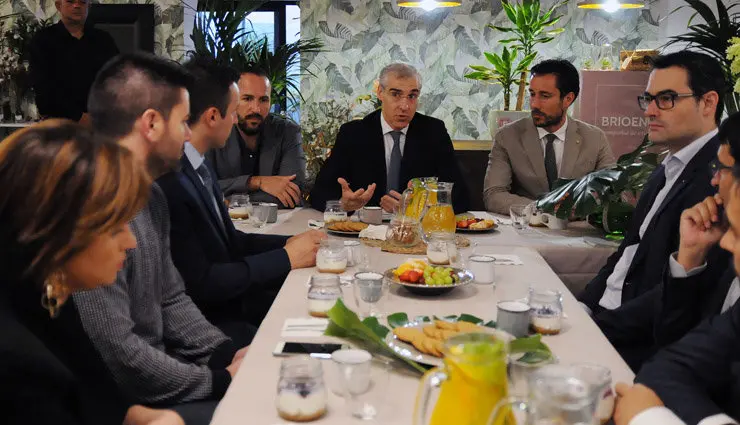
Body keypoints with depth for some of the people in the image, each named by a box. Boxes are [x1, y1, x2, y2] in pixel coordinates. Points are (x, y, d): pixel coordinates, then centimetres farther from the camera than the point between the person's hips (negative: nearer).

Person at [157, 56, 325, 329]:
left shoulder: (197, 167, 6)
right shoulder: (169, 182, -22)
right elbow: (200, 283, -22)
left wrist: (289, 242, -1)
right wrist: (286, 258, -14)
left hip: (234, 301, 8)